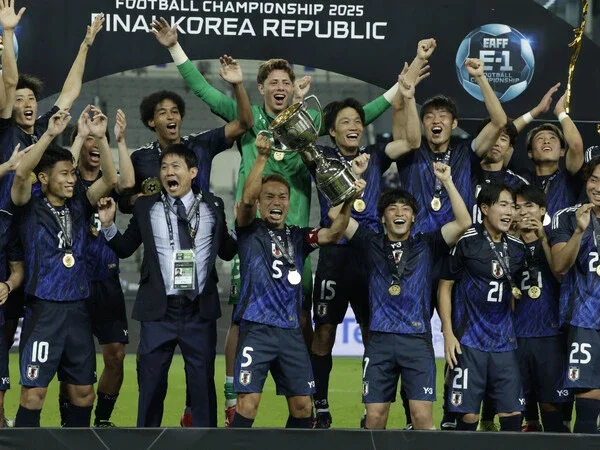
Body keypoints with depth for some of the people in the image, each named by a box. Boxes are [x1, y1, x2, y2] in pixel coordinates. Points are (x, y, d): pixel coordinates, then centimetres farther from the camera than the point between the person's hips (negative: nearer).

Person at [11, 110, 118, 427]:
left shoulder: (79, 206, 9)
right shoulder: (30, 208, -2)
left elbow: (111, 179, -1)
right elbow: (21, 173, -20)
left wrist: (99, 138, -13)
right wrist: (50, 134, -27)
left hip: (77, 309, 5)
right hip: (43, 309, -5)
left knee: (83, 392, 9)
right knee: (34, 391, -7)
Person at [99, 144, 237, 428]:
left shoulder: (212, 206, 4)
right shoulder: (146, 207, 3)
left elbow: (227, 251, 9)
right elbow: (124, 249, 9)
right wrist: (108, 224, -6)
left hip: (200, 309, 0)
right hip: (159, 308, 0)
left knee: (203, 381, 7)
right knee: (151, 381, 5)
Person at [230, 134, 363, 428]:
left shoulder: (297, 237, 15)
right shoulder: (250, 231, 5)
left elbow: (332, 234, 0)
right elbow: (246, 198, -13)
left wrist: (348, 203, -18)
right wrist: (262, 156, -24)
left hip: (290, 330, 4)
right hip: (256, 329, -4)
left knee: (302, 405, 5)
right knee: (248, 402, -11)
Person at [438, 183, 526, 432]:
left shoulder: (516, 247, 10)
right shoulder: (466, 241, -6)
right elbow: (445, 286, -4)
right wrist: (448, 334, -9)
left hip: (505, 343, 5)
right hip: (469, 342, -5)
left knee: (512, 413, 2)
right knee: (468, 414, -5)